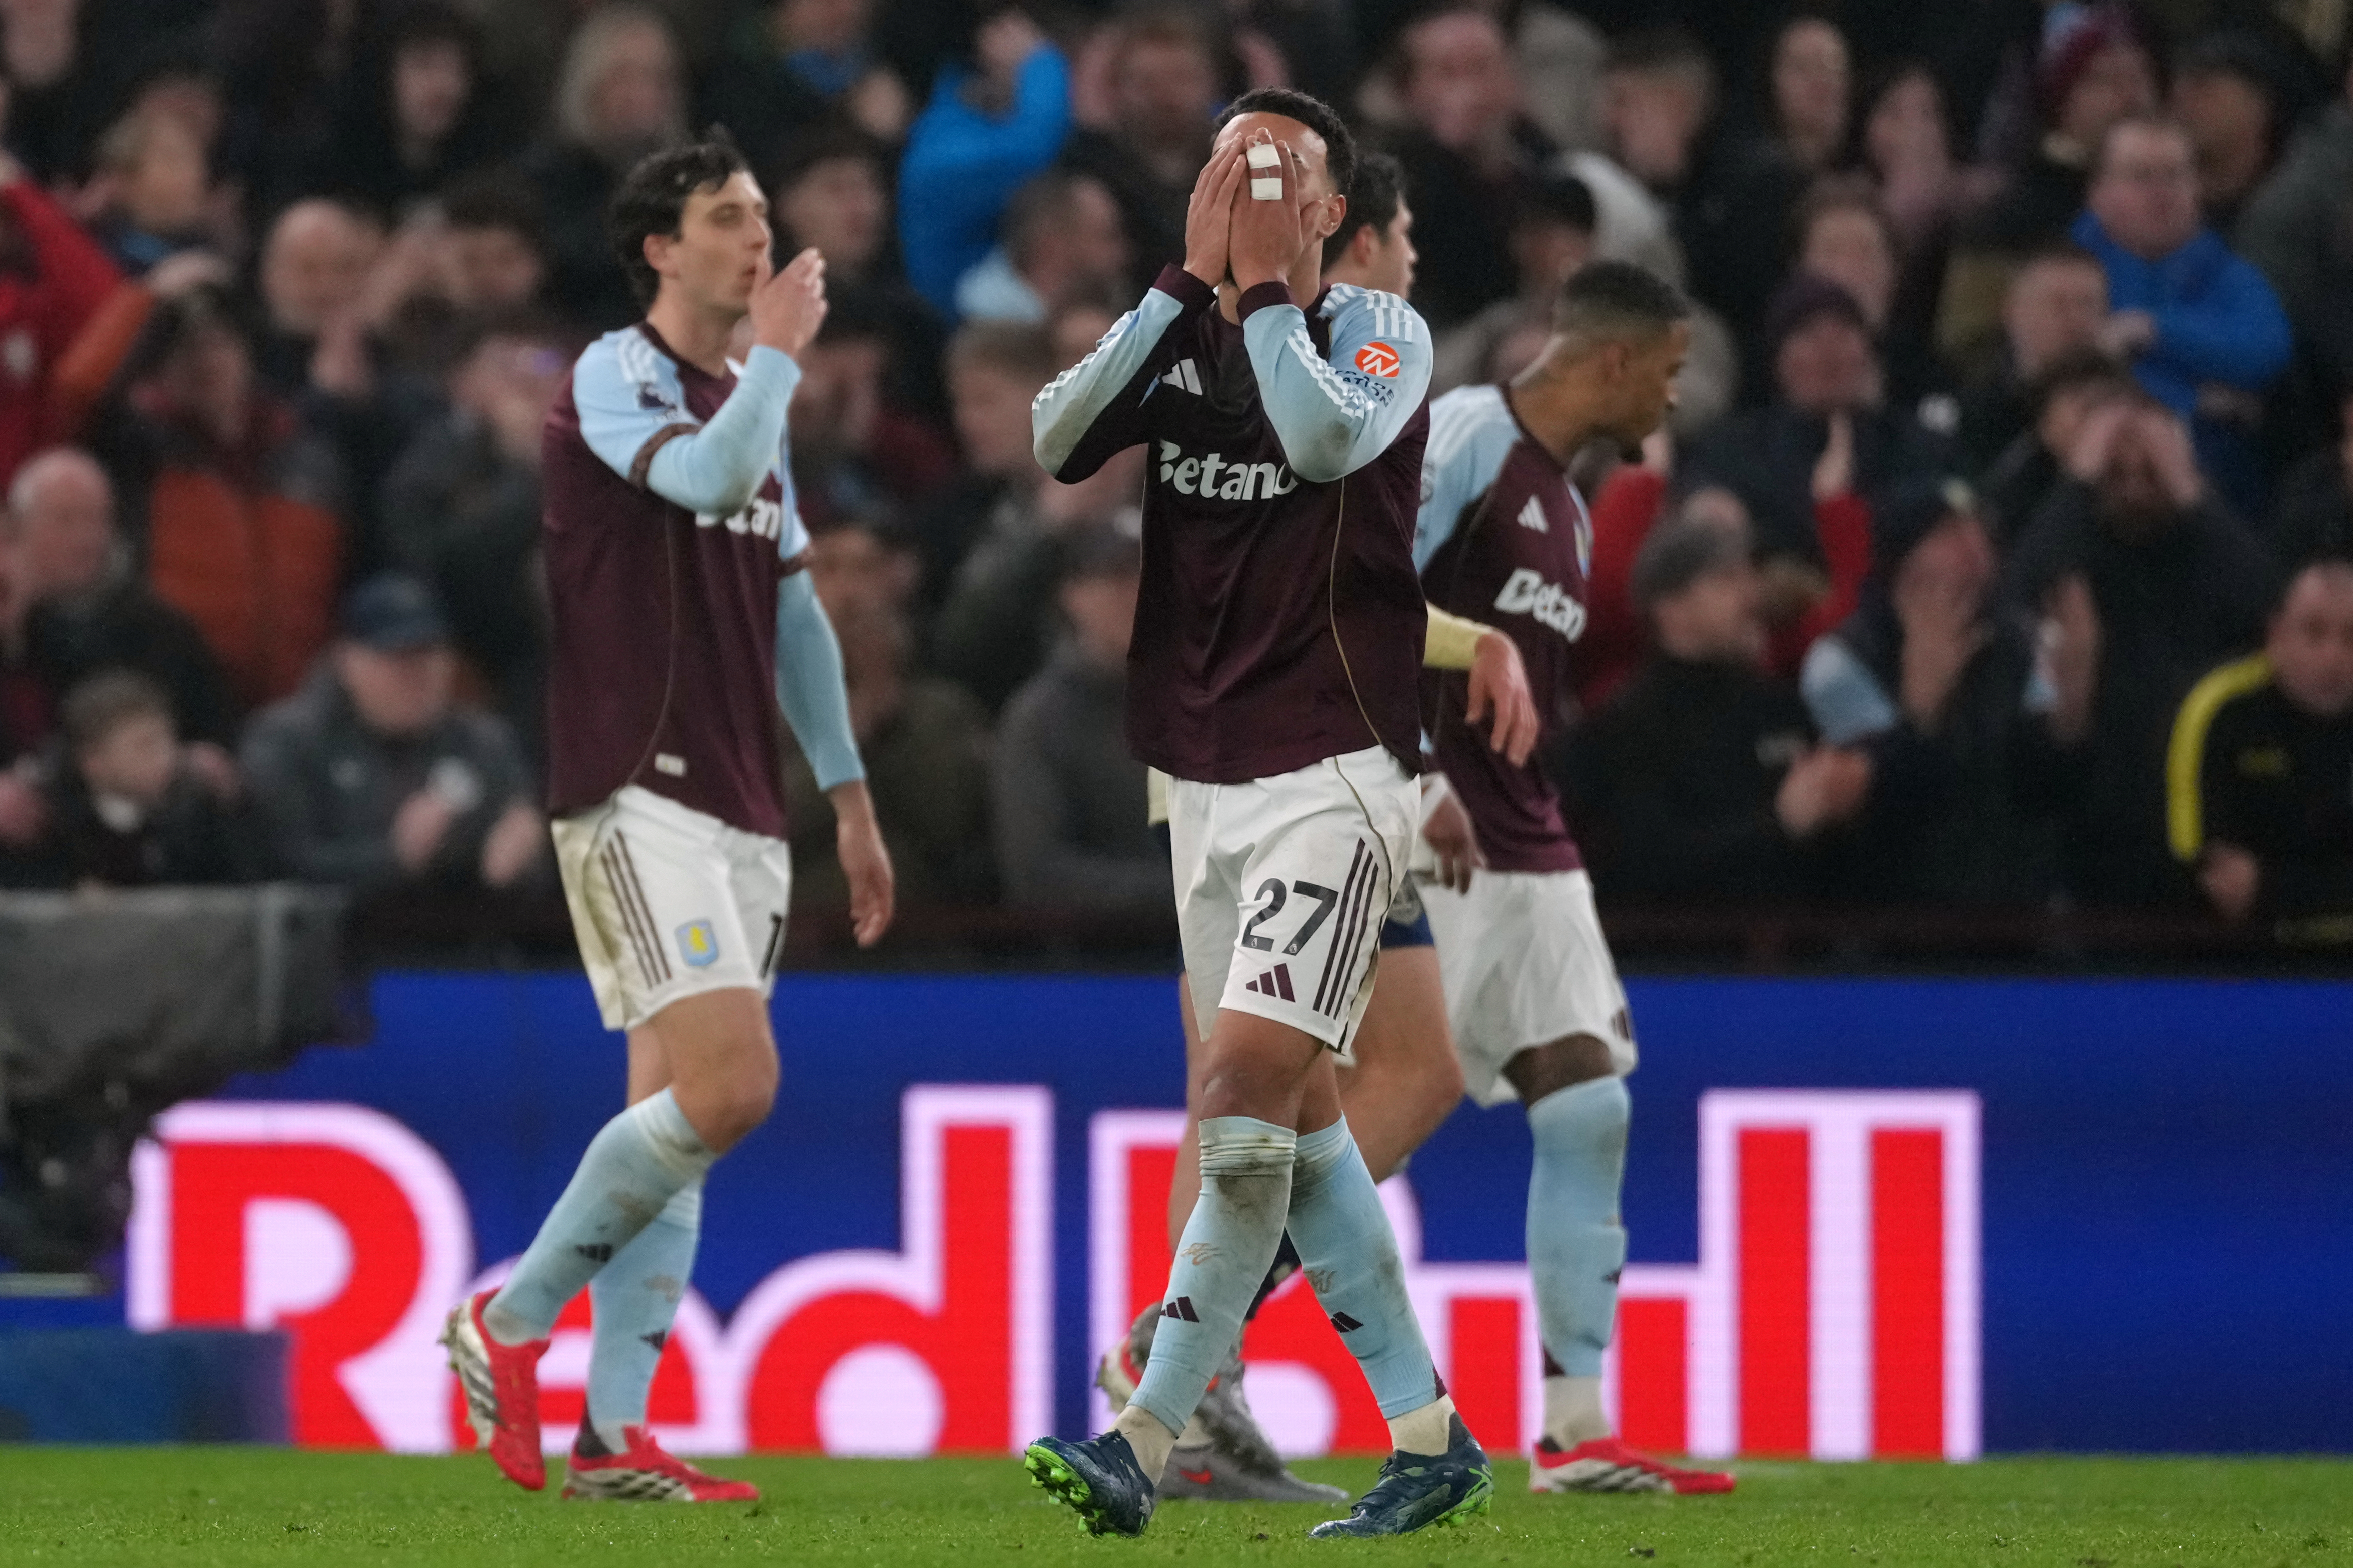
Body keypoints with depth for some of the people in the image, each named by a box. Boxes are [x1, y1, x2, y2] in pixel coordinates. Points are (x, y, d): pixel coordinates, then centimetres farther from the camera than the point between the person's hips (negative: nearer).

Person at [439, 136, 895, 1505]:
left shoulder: (747, 403, 20)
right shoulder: (613, 377, -6)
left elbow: (793, 612, 25)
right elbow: (707, 477, -26)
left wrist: (851, 796, 24)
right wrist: (780, 352, -11)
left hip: (742, 812, 9)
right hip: (641, 798, -9)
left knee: (675, 1109, 4)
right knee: (729, 1087, -18)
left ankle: (614, 1432, 2)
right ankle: (512, 1319, -4)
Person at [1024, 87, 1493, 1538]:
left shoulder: (1377, 330, -5)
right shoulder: (1174, 337, 8)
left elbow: (1329, 441, -26)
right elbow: (1050, 442, -9)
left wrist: (1261, 287, -16)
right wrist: (1192, 279, -12)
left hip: (1332, 775, -7)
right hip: (1201, 779, 7)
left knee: (1249, 1091, -16)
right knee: (1300, 1119, 9)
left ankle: (1145, 1443, -18)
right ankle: (1431, 1438, 16)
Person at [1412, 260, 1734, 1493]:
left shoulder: (1567, 508, 19)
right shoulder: (1466, 436, -9)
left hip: (1528, 857, 9)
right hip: (1424, 851, -9)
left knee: (1590, 1116, 1)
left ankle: (1577, 1432, 2)